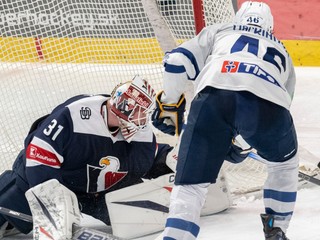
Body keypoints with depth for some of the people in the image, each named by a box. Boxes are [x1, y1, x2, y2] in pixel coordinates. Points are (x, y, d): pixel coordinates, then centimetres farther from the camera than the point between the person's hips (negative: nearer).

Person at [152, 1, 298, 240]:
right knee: (285, 164, 33)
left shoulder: (218, 32, 36)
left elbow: (177, 60, 22)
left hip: (214, 96, -1)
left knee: (190, 184, 6)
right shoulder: (282, 52, 42)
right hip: (268, 102, 2)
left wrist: (170, 105, 33)